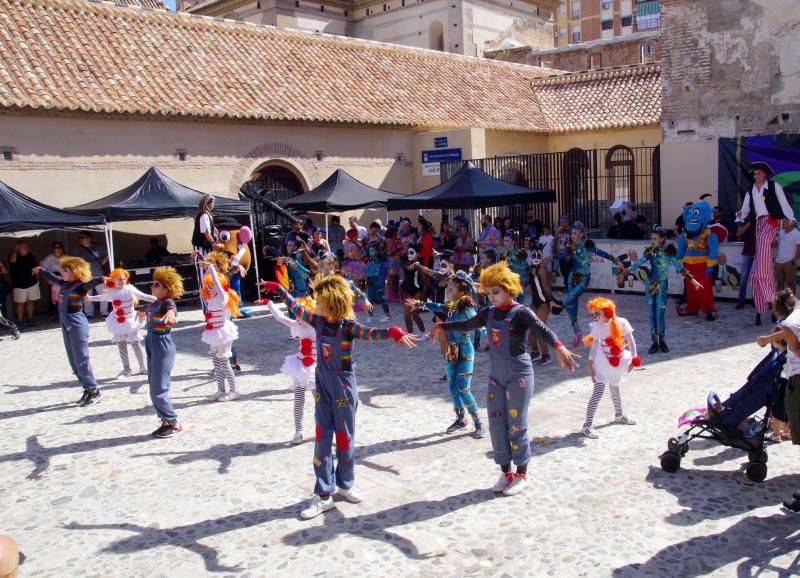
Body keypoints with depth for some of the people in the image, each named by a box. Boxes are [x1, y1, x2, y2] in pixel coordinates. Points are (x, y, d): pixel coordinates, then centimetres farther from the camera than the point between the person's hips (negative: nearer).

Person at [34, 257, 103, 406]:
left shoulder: (80, 286, -13)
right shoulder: (64, 284, 10)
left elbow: (90, 283, -35)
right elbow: (52, 278, 30)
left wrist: (101, 279, -56)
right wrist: (41, 271, 47)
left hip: (78, 326, -9)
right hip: (66, 326, 9)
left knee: (81, 360, -7)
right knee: (74, 361, 10)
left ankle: (94, 391, 1)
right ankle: (87, 389, 16)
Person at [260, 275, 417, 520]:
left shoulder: (348, 326, -18)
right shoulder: (318, 321, -2)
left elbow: (370, 332, -36)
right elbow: (297, 309, 15)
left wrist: (392, 332, -56)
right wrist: (279, 290, 26)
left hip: (344, 385, -4)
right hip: (323, 385, 4)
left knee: (344, 436, 9)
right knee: (322, 438, 2)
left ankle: (345, 484, 29)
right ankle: (323, 495, 6)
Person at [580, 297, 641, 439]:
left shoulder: (621, 322, -16)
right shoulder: (596, 327, -15)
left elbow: (630, 341, -5)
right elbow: (594, 347, -7)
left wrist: (633, 359, -4)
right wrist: (590, 366, -6)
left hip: (619, 363, 2)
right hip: (603, 366, -2)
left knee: (615, 388, 24)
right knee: (597, 393, -11)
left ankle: (619, 415, 49)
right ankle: (587, 426, -10)